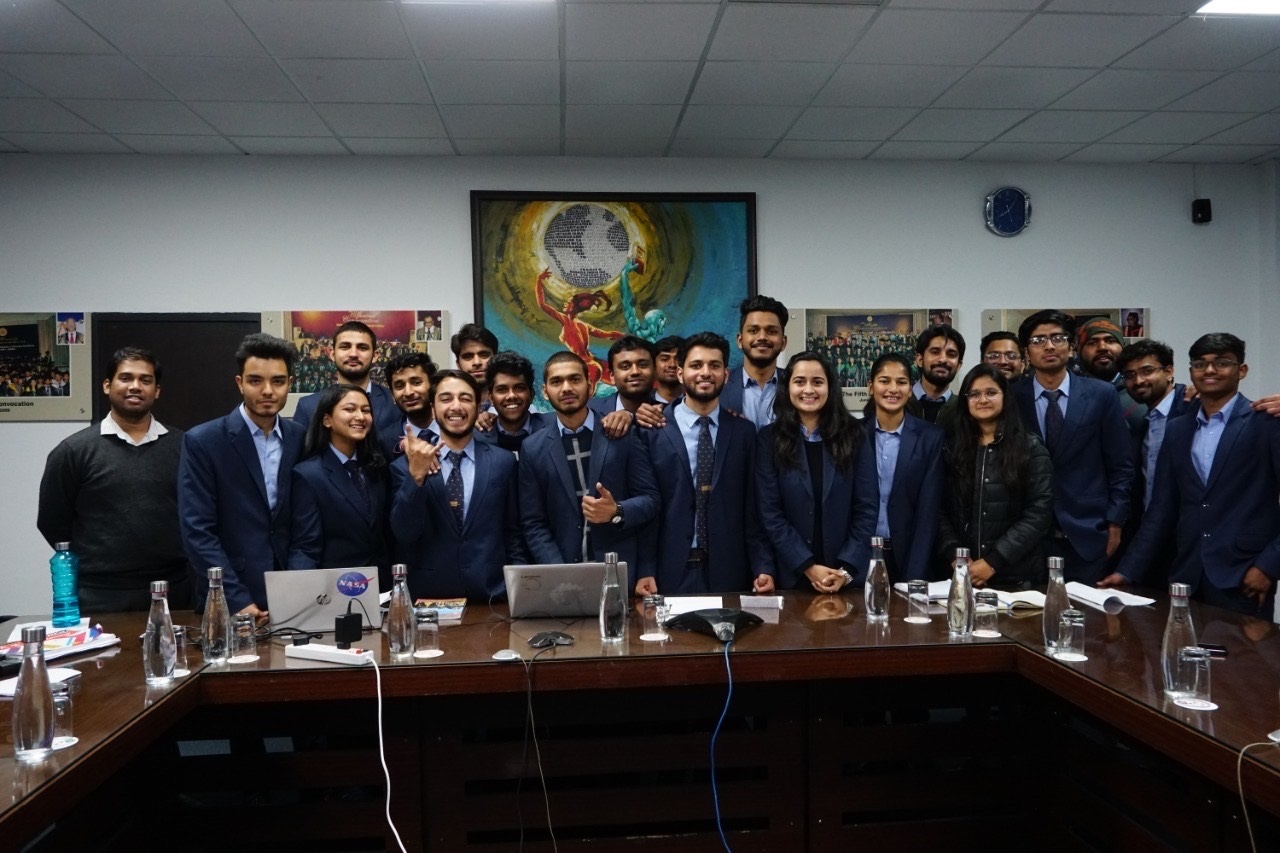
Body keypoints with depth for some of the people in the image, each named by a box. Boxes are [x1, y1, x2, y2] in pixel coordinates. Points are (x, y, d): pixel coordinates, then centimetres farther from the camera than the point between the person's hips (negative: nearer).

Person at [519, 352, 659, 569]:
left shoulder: (623, 436, -2)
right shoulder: (533, 448, 2)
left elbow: (650, 500, 0)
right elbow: (533, 523, 1)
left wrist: (617, 512, -19)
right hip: (562, 575, 1)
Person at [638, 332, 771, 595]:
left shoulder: (744, 432, 5)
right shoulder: (653, 430, -1)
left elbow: (753, 505, 6)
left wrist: (761, 568, -2)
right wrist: (644, 571, -7)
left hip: (730, 572, 2)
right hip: (670, 572, -1)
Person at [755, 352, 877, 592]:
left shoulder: (853, 435, 2)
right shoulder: (769, 438, -1)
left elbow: (866, 509, -1)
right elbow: (770, 513, -6)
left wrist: (846, 569, -11)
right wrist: (807, 567, -13)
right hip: (792, 575, -1)